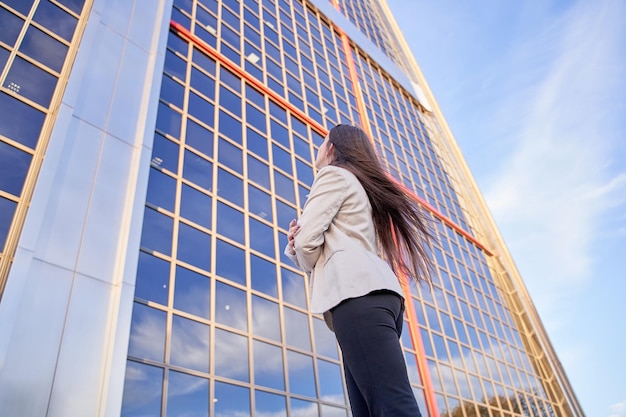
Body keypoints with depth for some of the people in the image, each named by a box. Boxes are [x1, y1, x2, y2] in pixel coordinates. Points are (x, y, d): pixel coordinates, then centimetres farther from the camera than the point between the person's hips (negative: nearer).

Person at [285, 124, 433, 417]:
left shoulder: (334, 173, 10)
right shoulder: (365, 186, 36)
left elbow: (307, 238, -3)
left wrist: (310, 268, 17)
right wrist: (294, 245, 10)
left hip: (357, 292, -9)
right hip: (377, 293, 9)